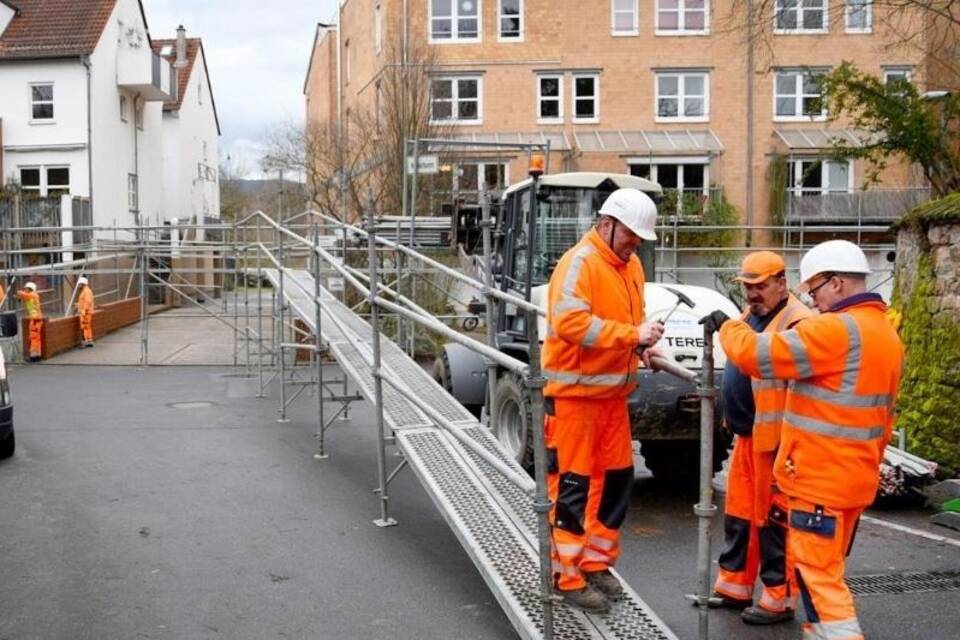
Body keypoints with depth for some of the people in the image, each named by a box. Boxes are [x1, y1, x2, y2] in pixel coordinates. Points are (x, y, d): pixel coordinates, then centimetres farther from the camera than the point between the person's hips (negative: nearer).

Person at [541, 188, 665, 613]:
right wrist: (632, 335, -28)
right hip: (574, 392, -9)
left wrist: (640, 346, 3)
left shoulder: (630, 265, 12)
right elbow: (569, 322, -29)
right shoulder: (579, 263, -16)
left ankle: (597, 563, 29)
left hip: (612, 393, 9)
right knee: (572, 485, -2)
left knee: (617, 478, 14)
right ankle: (568, 577, 8)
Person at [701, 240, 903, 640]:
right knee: (825, 570, 19)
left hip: (821, 479, -10)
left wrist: (726, 326, -2)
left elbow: (758, 354, -20)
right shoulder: (885, 333, 13)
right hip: (853, 476, 10)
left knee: (817, 574, -4)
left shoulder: (837, 329, -20)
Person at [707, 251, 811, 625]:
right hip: (746, 434, 9)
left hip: (775, 439, -9)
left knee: (772, 517, 0)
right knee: (739, 512, 16)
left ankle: (779, 598, 12)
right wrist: (734, 421, 22)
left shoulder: (796, 322, -16)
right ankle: (734, 586, 27)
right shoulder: (752, 314, 14)